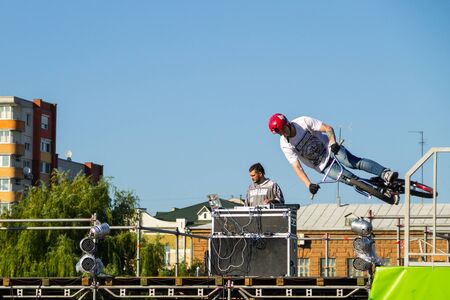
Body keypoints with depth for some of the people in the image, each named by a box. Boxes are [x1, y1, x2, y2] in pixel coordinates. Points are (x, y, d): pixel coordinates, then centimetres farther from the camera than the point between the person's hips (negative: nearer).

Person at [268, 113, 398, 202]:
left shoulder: (303, 122, -19)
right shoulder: (285, 145, -16)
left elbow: (328, 128, -16)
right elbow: (297, 167, -18)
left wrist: (333, 143, -35)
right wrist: (309, 185, -29)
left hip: (329, 148, 0)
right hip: (321, 165, 0)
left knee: (354, 162, -26)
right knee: (350, 179, -18)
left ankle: (385, 174, -30)